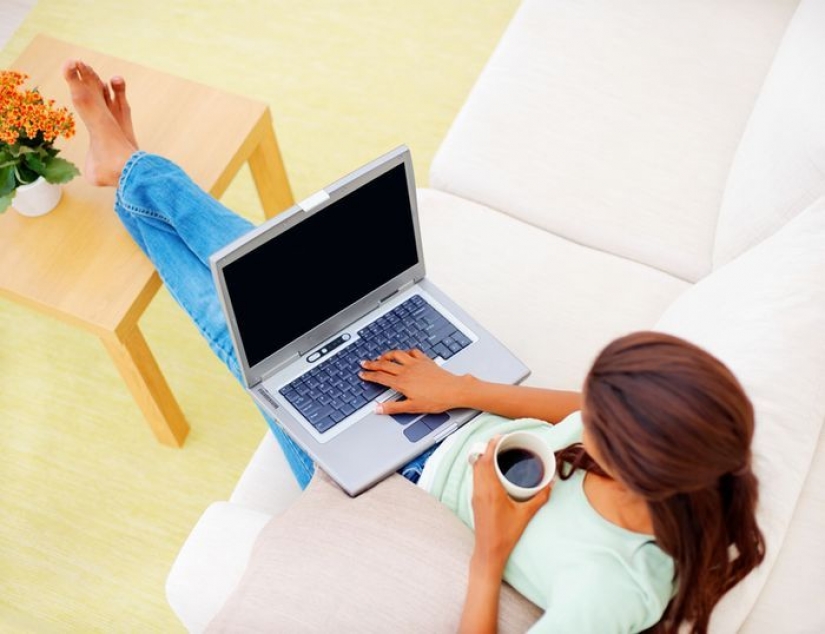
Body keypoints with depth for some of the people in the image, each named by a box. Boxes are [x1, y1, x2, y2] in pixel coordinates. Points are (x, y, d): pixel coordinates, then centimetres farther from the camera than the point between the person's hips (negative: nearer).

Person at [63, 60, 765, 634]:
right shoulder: (677, 438, -24)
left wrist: (490, 550, -34)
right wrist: (461, 389, -10)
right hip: (459, 427, 5)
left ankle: (129, 172, 30)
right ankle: (132, 169, 32)